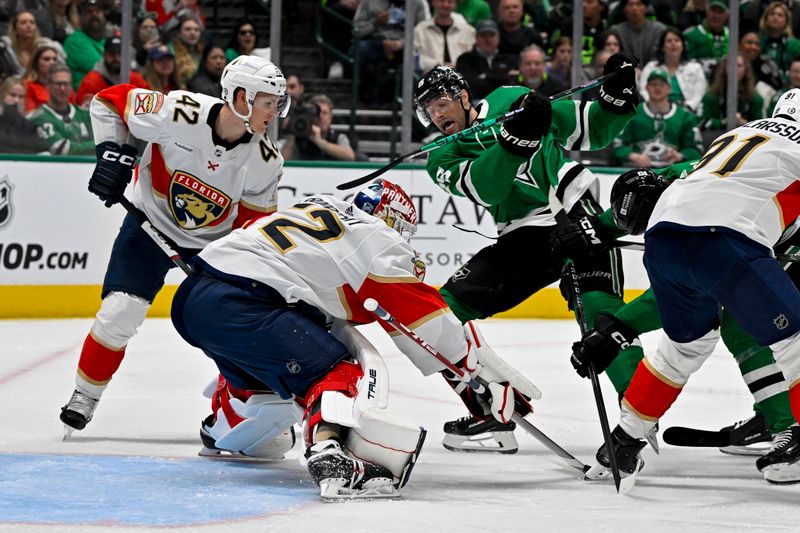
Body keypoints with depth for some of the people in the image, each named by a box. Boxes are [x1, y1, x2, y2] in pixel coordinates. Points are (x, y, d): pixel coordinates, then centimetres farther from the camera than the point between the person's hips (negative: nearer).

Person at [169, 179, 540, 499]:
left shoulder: (319, 208, 25)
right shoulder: (378, 240, 2)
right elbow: (429, 322, 0)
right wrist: (482, 381, 5)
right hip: (236, 308, -9)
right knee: (334, 370, -9)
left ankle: (219, 428, 51)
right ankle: (329, 457, -33)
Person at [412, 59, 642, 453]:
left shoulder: (510, 102, 5)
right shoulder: (442, 158, 5)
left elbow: (592, 131, 9)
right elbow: (485, 188, -17)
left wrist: (617, 93, -9)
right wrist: (517, 135, -30)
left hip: (577, 213, -3)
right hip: (523, 238, 4)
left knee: (598, 310, -26)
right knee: (447, 308, -7)